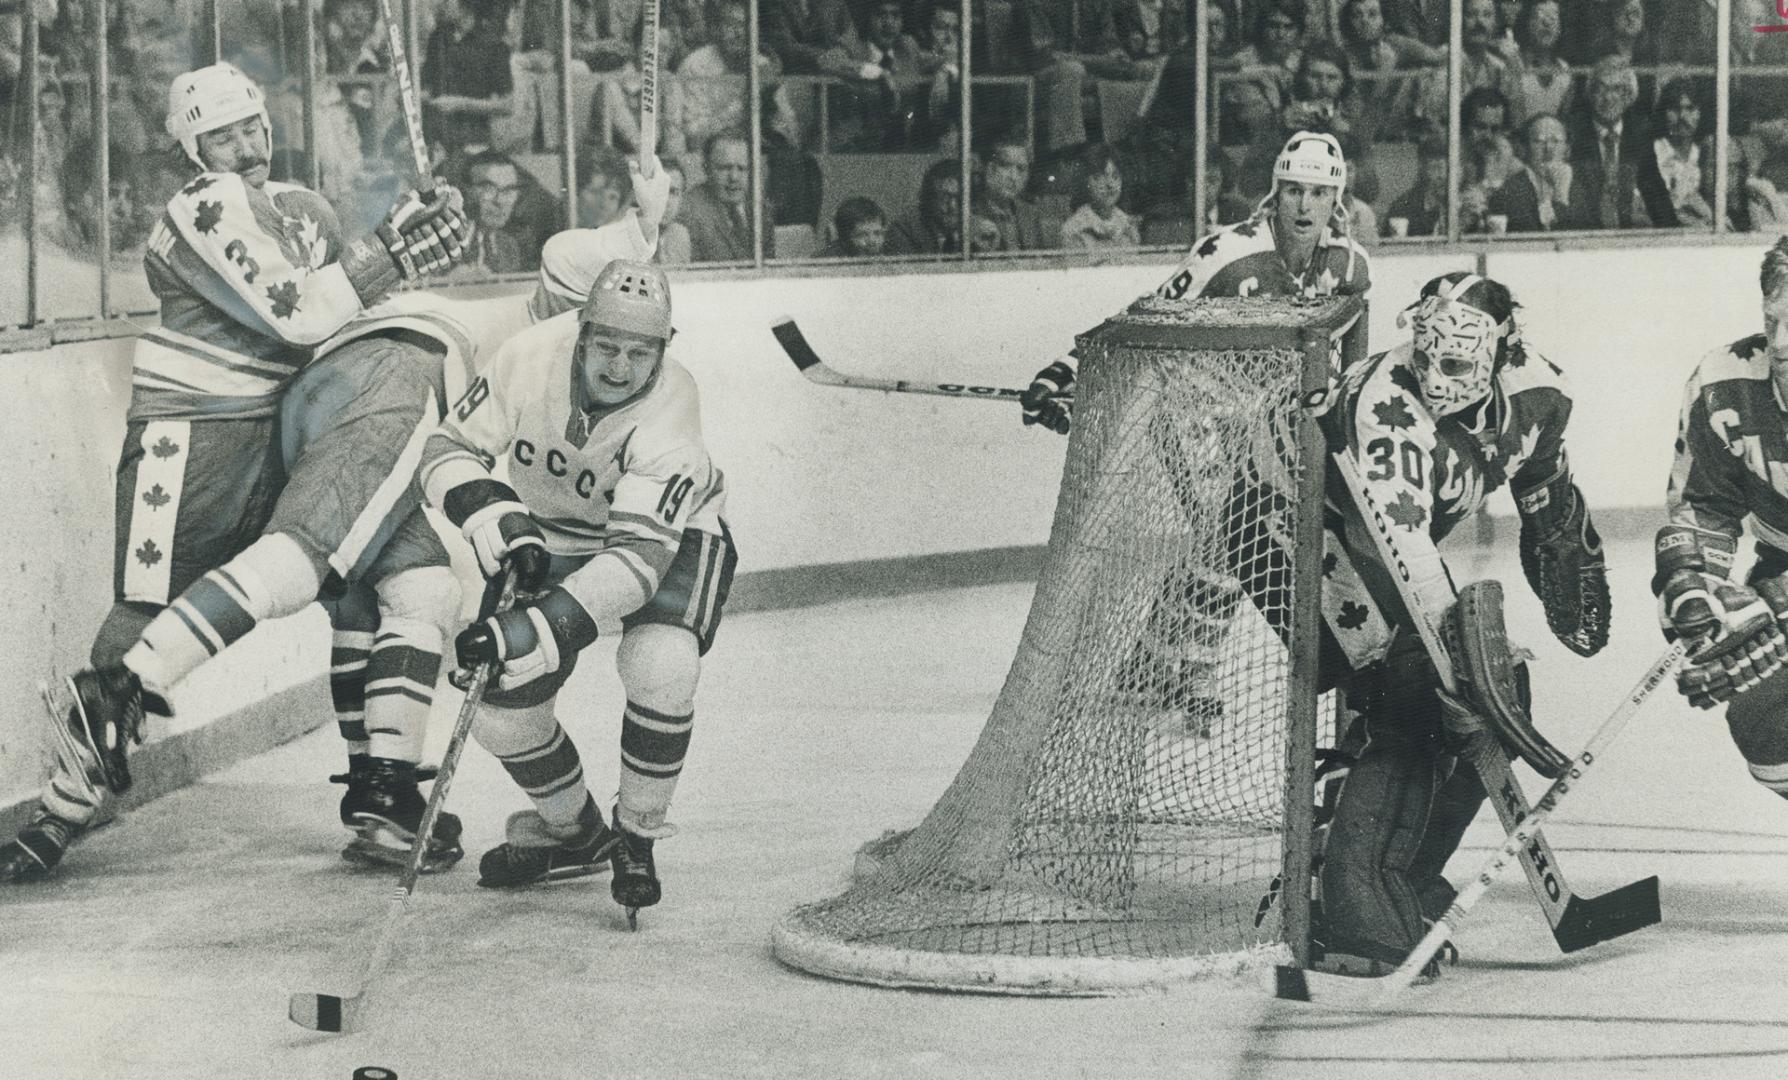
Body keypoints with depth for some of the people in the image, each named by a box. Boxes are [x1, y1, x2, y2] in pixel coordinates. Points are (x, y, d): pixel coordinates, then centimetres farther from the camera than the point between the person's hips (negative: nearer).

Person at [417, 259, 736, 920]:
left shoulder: (669, 414, -36)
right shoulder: (530, 359, -26)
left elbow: (642, 556, -42)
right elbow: (447, 451, -15)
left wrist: (536, 628, -52)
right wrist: (494, 516, -36)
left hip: (672, 534, -3)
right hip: (556, 538, 4)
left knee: (659, 668, -32)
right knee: (500, 704, -8)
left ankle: (637, 839, -9)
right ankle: (574, 833, 21)